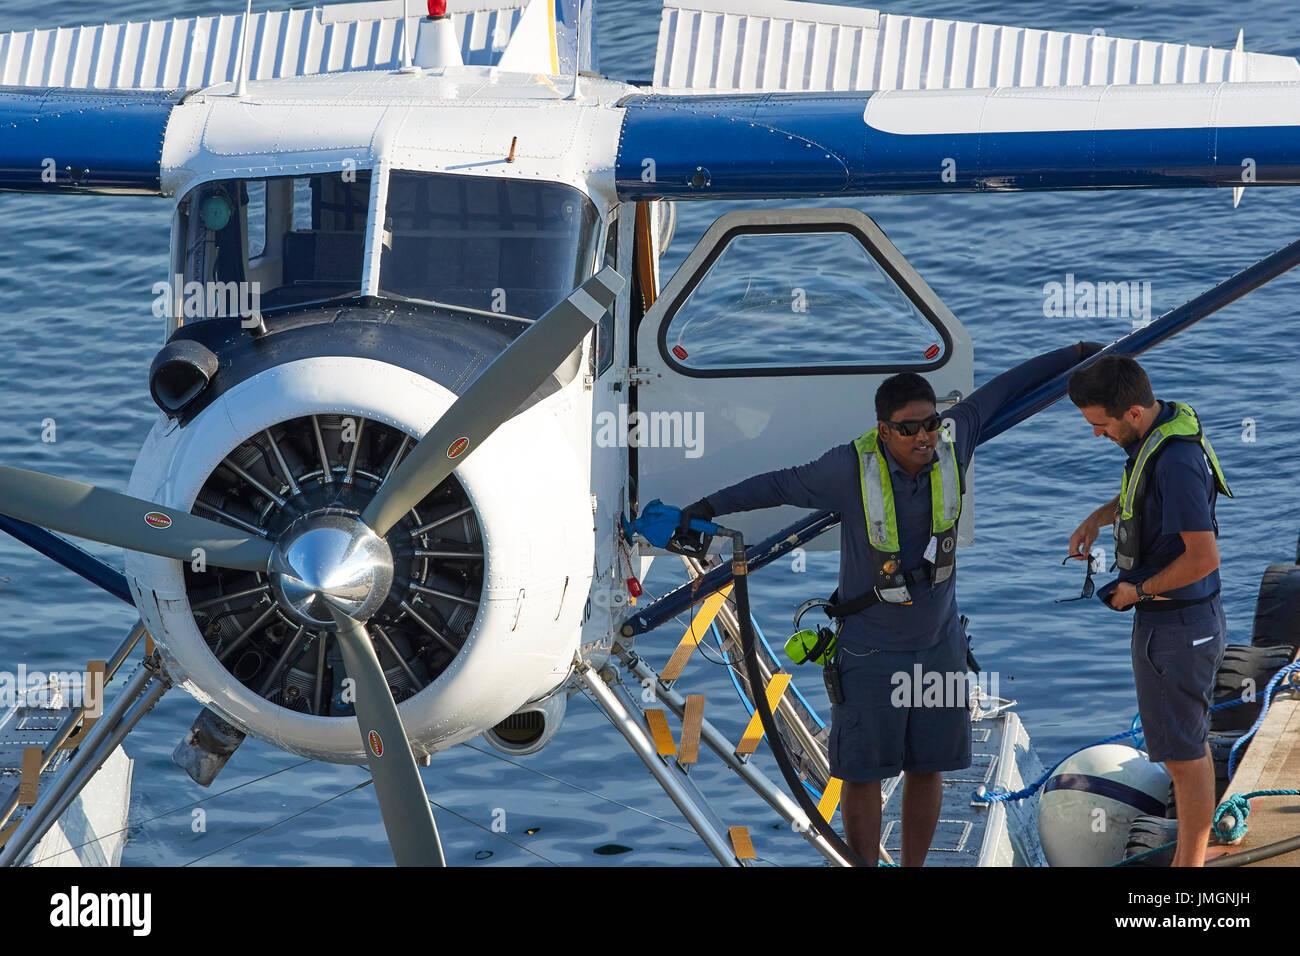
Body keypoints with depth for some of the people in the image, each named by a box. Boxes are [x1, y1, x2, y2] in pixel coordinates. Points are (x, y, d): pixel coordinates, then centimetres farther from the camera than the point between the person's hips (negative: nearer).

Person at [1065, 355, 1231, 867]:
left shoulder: (1176, 460, -29)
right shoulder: (1168, 422, 2)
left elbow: (1204, 557, -30)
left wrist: (1139, 590, -16)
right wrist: (1098, 517, 8)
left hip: (1176, 628, -10)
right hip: (1180, 618, 10)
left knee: (1183, 753, 1)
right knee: (1191, 747, 19)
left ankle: (1191, 866, 10)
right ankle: (1188, 859, 30)